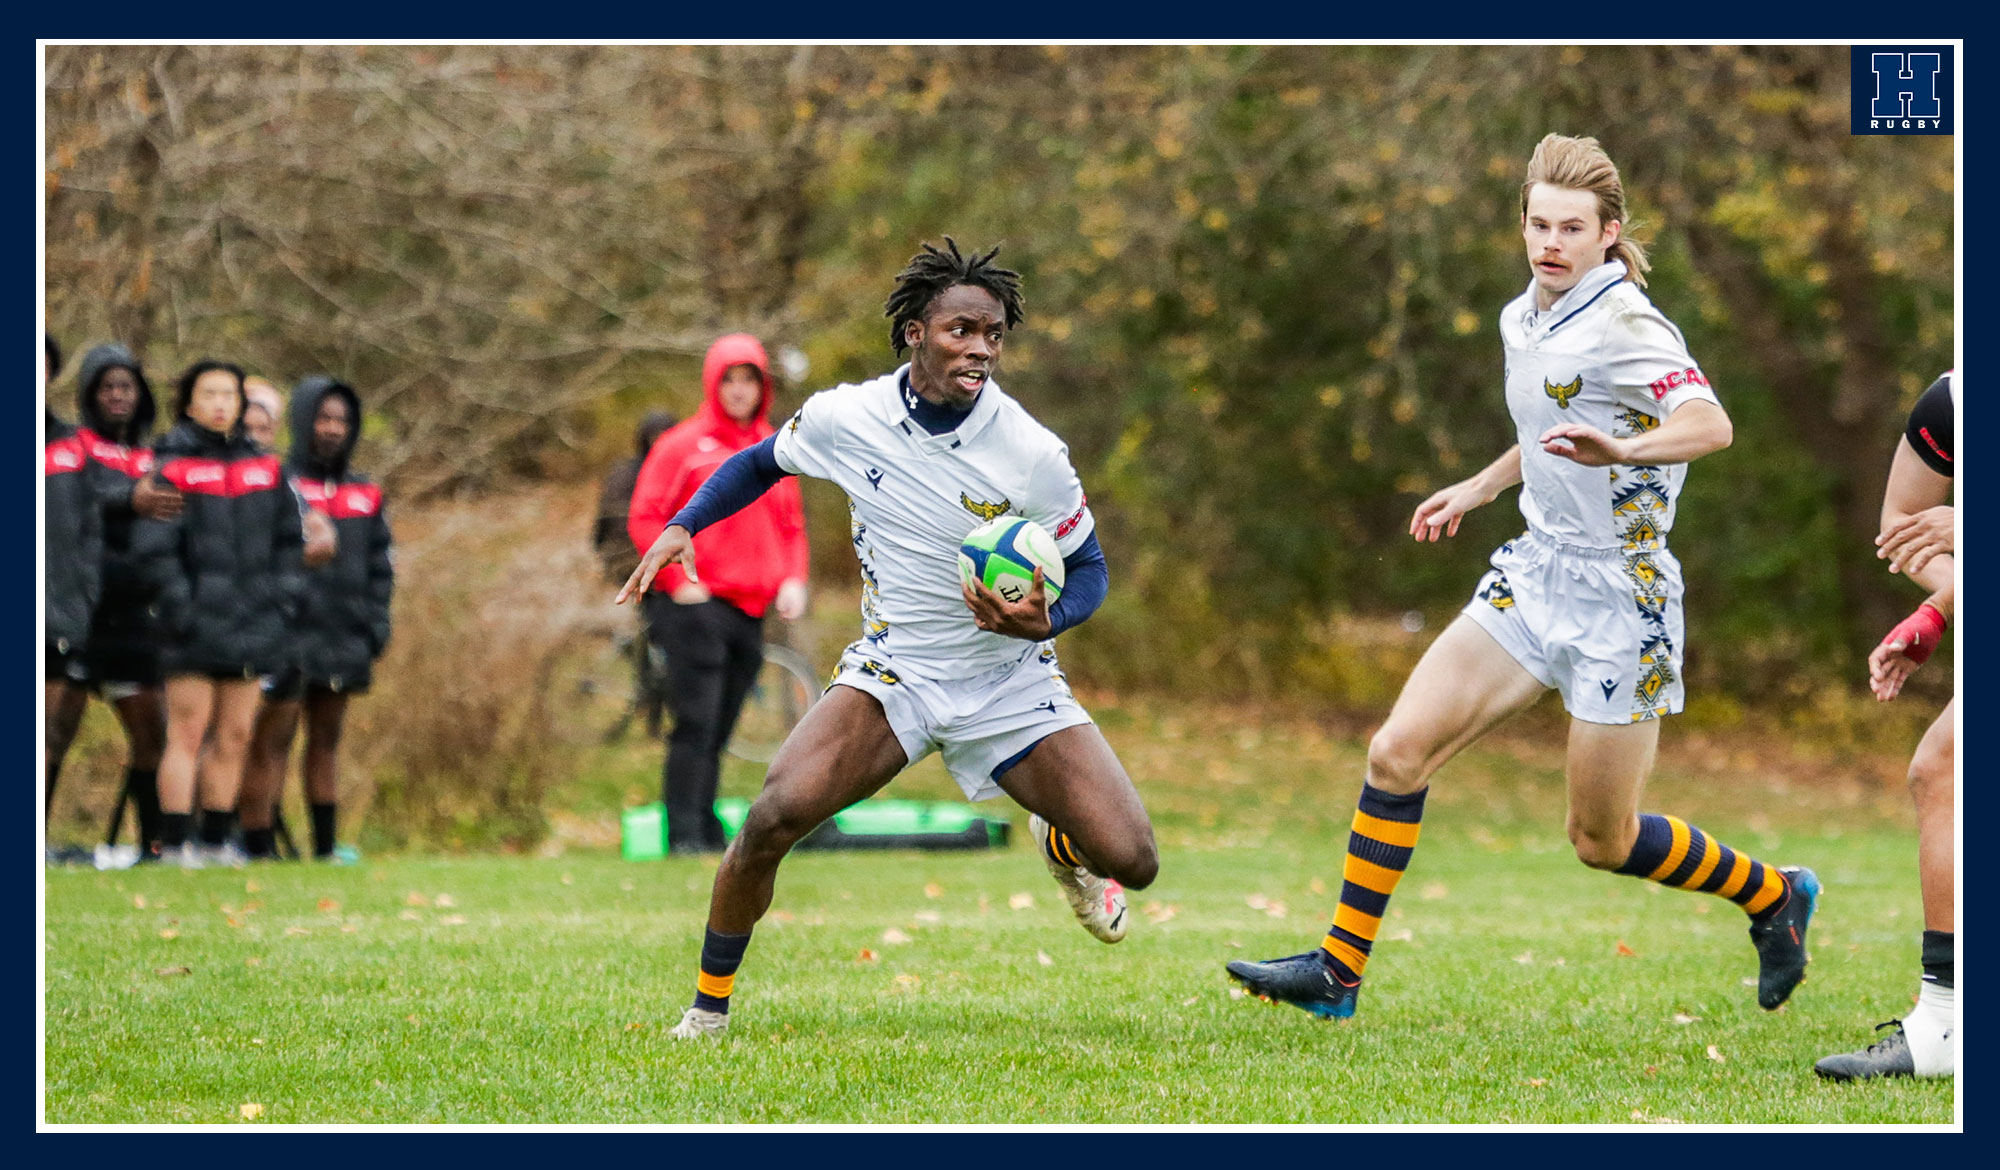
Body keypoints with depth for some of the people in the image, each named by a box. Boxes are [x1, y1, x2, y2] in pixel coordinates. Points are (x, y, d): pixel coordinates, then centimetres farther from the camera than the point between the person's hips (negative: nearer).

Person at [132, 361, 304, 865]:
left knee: (235, 737, 7)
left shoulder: (266, 468, 13)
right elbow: (153, 545, -7)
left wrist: (283, 597, 8)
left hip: (252, 628, 5)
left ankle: (217, 842, 14)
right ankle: (174, 846, -7)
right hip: (196, 628, -5)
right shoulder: (172, 467, -2)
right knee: (188, 733, -8)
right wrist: (178, 602, -13)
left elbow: (288, 538, 19)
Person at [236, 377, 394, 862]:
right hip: (289, 637, -6)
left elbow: (380, 564, 20)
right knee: (270, 744, -6)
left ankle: (327, 848, 16)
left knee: (327, 741, 11)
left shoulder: (365, 494, 15)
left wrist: (376, 624, 7)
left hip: (344, 639, 6)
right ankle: (257, 850, -7)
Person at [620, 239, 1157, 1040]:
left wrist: (1043, 620, -26)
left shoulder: (1033, 455, -17)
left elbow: (1087, 568, -4)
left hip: (1010, 683, 0)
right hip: (891, 671, 0)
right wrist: (681, 528, -3)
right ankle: (709, 1006, -4)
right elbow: (762, 462, 12)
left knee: (1130, 861, -13)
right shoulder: (845, 418, -11)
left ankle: (1061, 846, 27)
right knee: (776, 815, -25)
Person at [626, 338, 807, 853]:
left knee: (718, 732, 10)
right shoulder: (684, 446, -2)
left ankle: (709, 834, 14)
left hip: (751, 612, 5)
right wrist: (679, 580, -12)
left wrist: (793, 580, 5)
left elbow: (791, 525, 22)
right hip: (696, 606, -5)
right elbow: (645, 519, -4)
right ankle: (685, 837, -11)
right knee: (695, 726, -11)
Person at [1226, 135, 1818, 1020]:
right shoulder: (1523, 320, 9)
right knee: (1398, 751, -6)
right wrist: (1475, 489, 32)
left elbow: (1710, 424, -32)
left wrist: (1622, 450, -49)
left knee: (1602, 839, 2)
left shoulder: (1625, 324, -16)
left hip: (1619, 595, -7)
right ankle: (1338, 972, -1)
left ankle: (1774, 895, 27)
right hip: (1535, 574, 7)